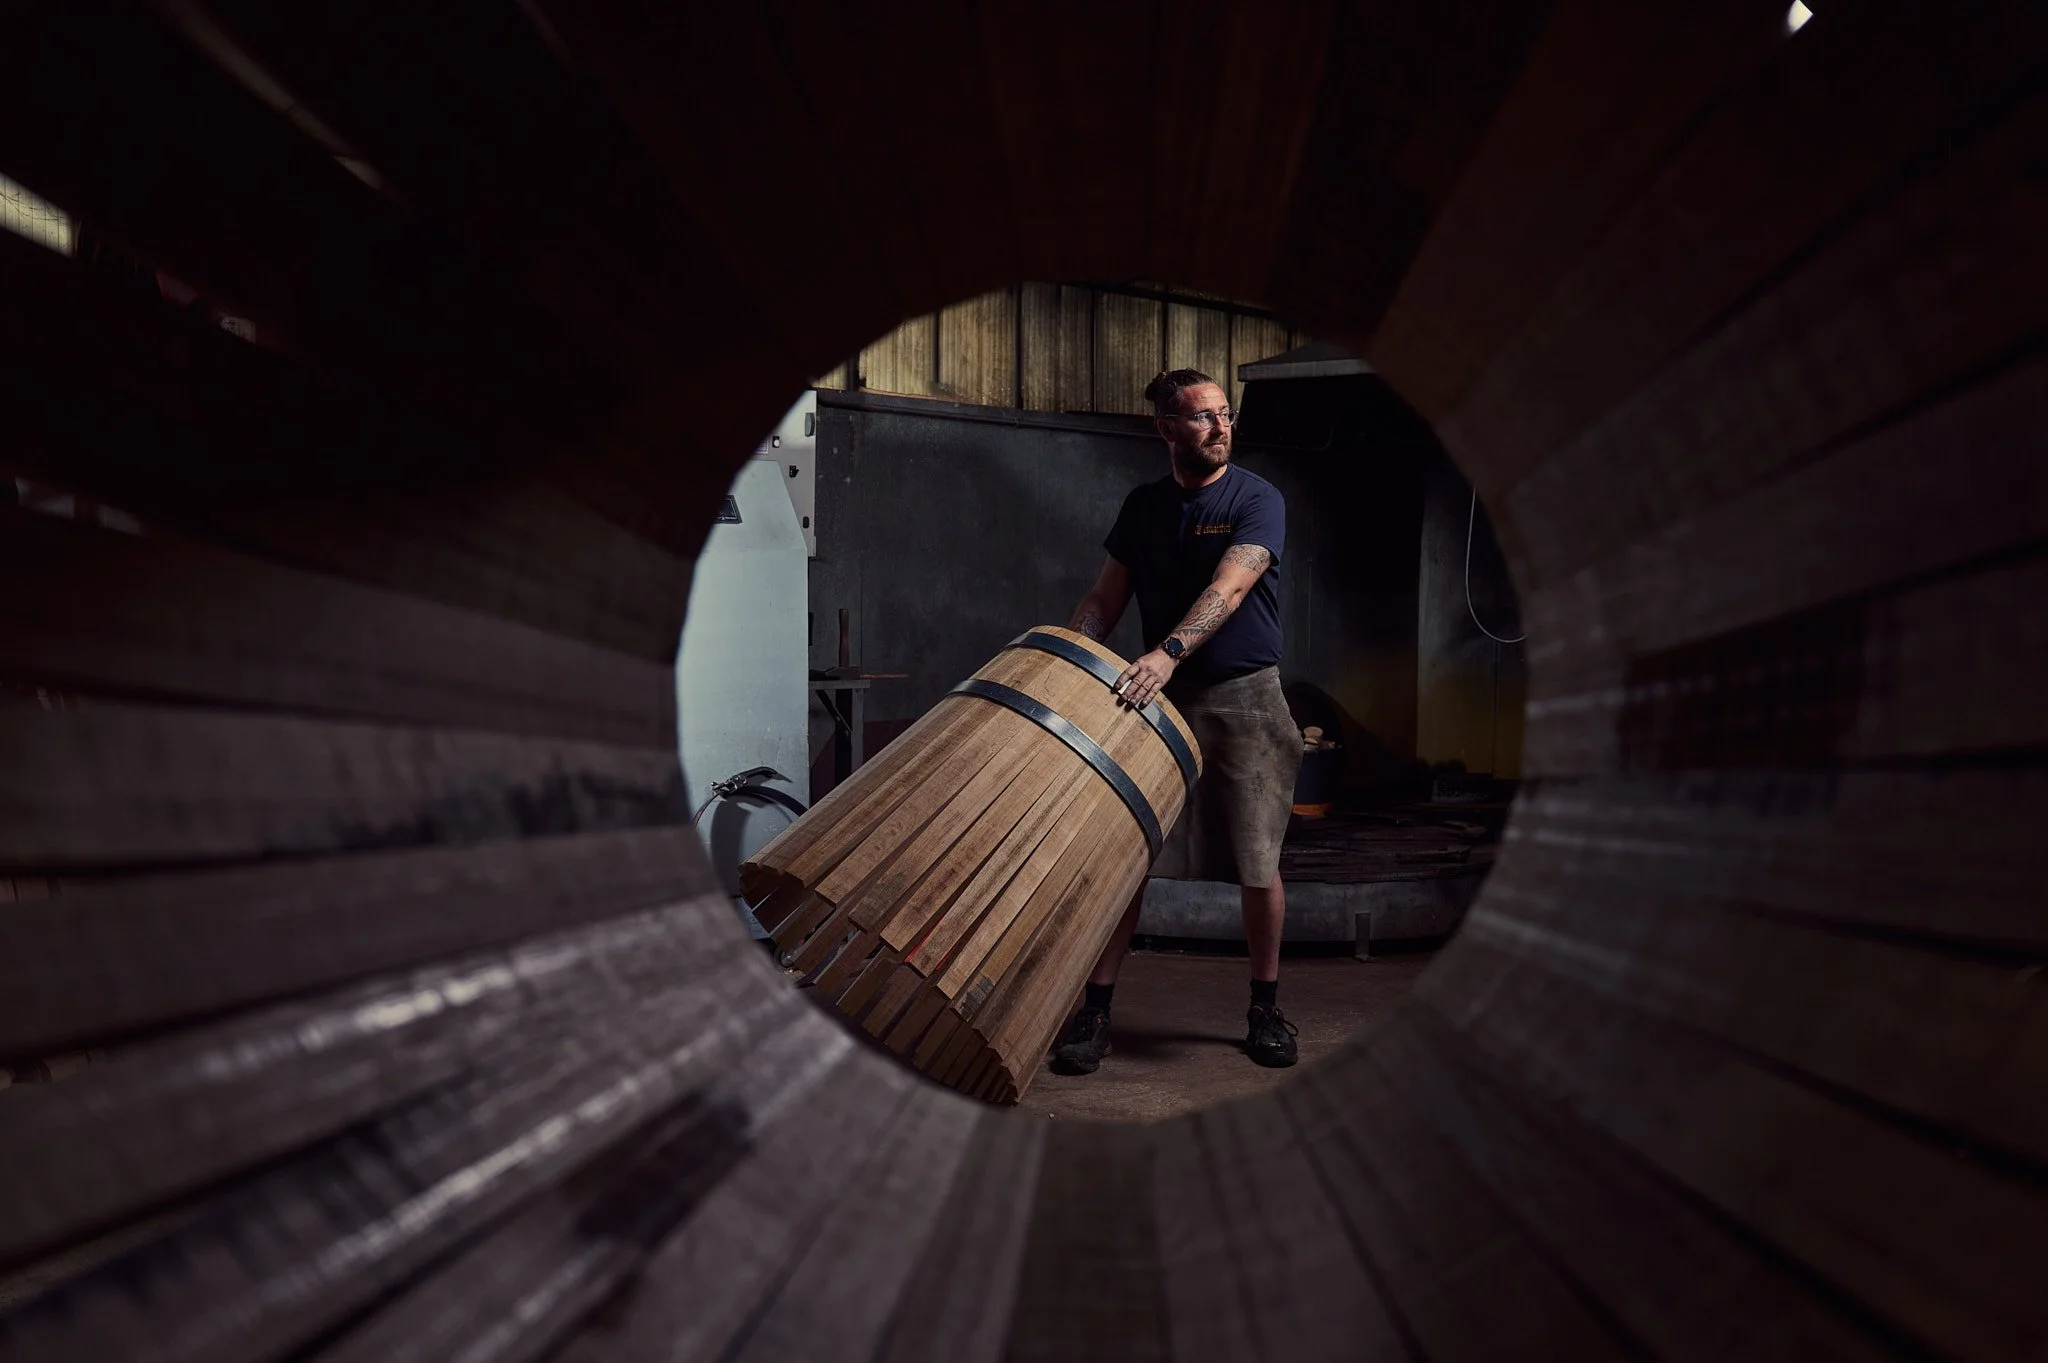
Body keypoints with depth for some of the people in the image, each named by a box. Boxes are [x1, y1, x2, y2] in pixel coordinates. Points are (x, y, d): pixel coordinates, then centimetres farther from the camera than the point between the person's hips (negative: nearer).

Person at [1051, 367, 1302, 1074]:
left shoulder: (1256, 499, -5)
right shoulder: (1142, 506, 9)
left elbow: (1228, 589, -22)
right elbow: (1104, 598, 10)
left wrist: (1167, 653, -37)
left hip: (1244, 699, -3)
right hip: (1157, 699, 3)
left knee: (1258, 866, 2)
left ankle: (1265, 1009, 22)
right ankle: (1094, 1012, 9)